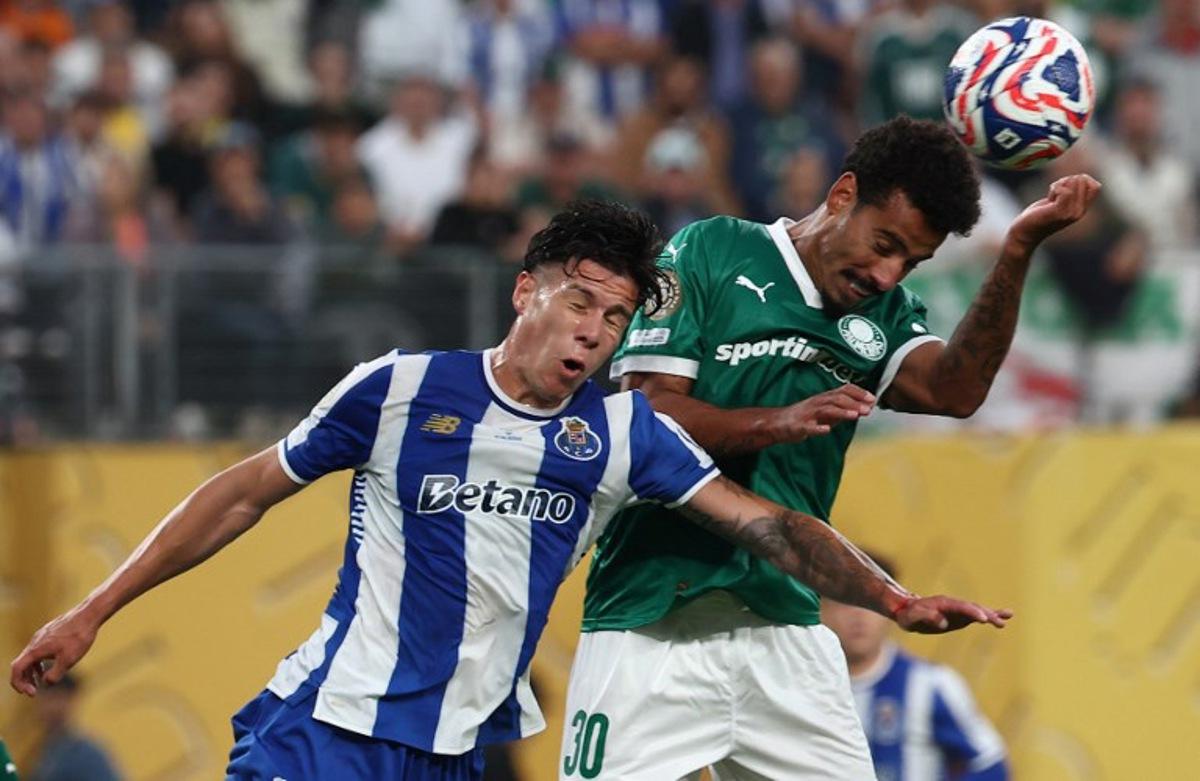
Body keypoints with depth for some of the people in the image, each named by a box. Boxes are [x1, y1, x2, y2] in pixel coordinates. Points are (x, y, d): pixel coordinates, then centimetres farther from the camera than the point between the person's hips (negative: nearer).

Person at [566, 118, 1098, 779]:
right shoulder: (712, 253, 2)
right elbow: (645, 412, -6)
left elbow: (953, 390, -8)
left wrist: (1019, 250, -18)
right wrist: (780, 422, -21)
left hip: (786, 626, 4)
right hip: (653, 622, -4)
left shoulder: (883, 316, 13)